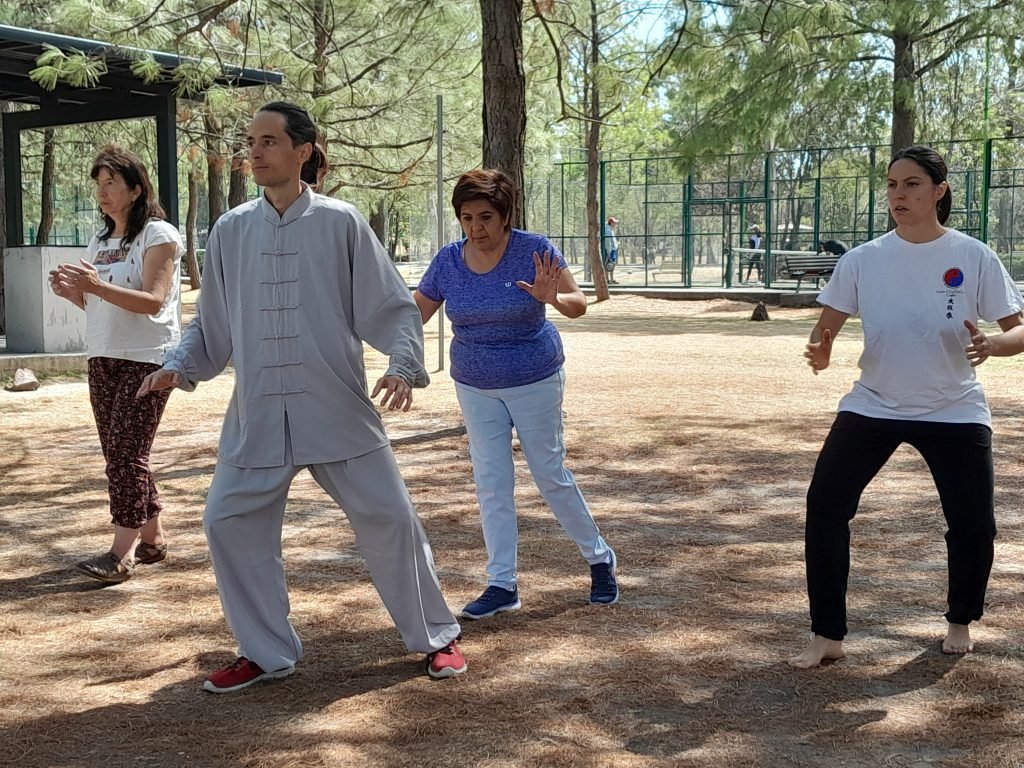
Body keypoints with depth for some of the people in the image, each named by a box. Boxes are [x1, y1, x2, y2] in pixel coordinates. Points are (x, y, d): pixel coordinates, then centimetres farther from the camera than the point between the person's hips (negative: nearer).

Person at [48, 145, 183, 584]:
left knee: (126, 453, -11)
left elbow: (152, 301, -18)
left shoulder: (159, 235, -8)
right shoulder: (99, 242, 16)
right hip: (103, 359, 8)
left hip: (147, 359, -8)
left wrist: (96, 285, -30)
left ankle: (123, 553, -10)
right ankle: (152, 538, 19)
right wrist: (72, 292, -1)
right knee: (119, 453, 8)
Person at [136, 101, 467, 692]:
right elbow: (212, 324, 13)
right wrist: (179, 367, -2)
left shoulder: (341, 223, -3)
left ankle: (435, 636, 20)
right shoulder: (231, 232, 6)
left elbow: (393, 307, -2)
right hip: (257, 417, 3)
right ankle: (267, 652, 19)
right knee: (230, 523, 1)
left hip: (339, 410, -3)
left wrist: (404, 366, -17)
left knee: (389, 516, 0)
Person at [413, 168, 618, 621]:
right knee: (491, 482, 4)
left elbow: (579, 303, -17)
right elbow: (415, 315, 1)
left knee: (551, 474, 3)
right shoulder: (448, 261, -6)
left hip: (535, 382, -4)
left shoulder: (533, 250, -16)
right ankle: (502, 585, 12)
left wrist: (552, 298, -39)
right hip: (475, 388, 4)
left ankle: (599, 558, 24)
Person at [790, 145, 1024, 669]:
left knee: (973, 524, -1)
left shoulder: (974, 258, -9)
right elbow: (827, 325, 1)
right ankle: (827, 635, 0)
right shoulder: (863, 260, -4)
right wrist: (820, 349, -23)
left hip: (954, 412, -1)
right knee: (824, 504, -11)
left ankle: (961, 622, 29)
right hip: (872, 407, 1)